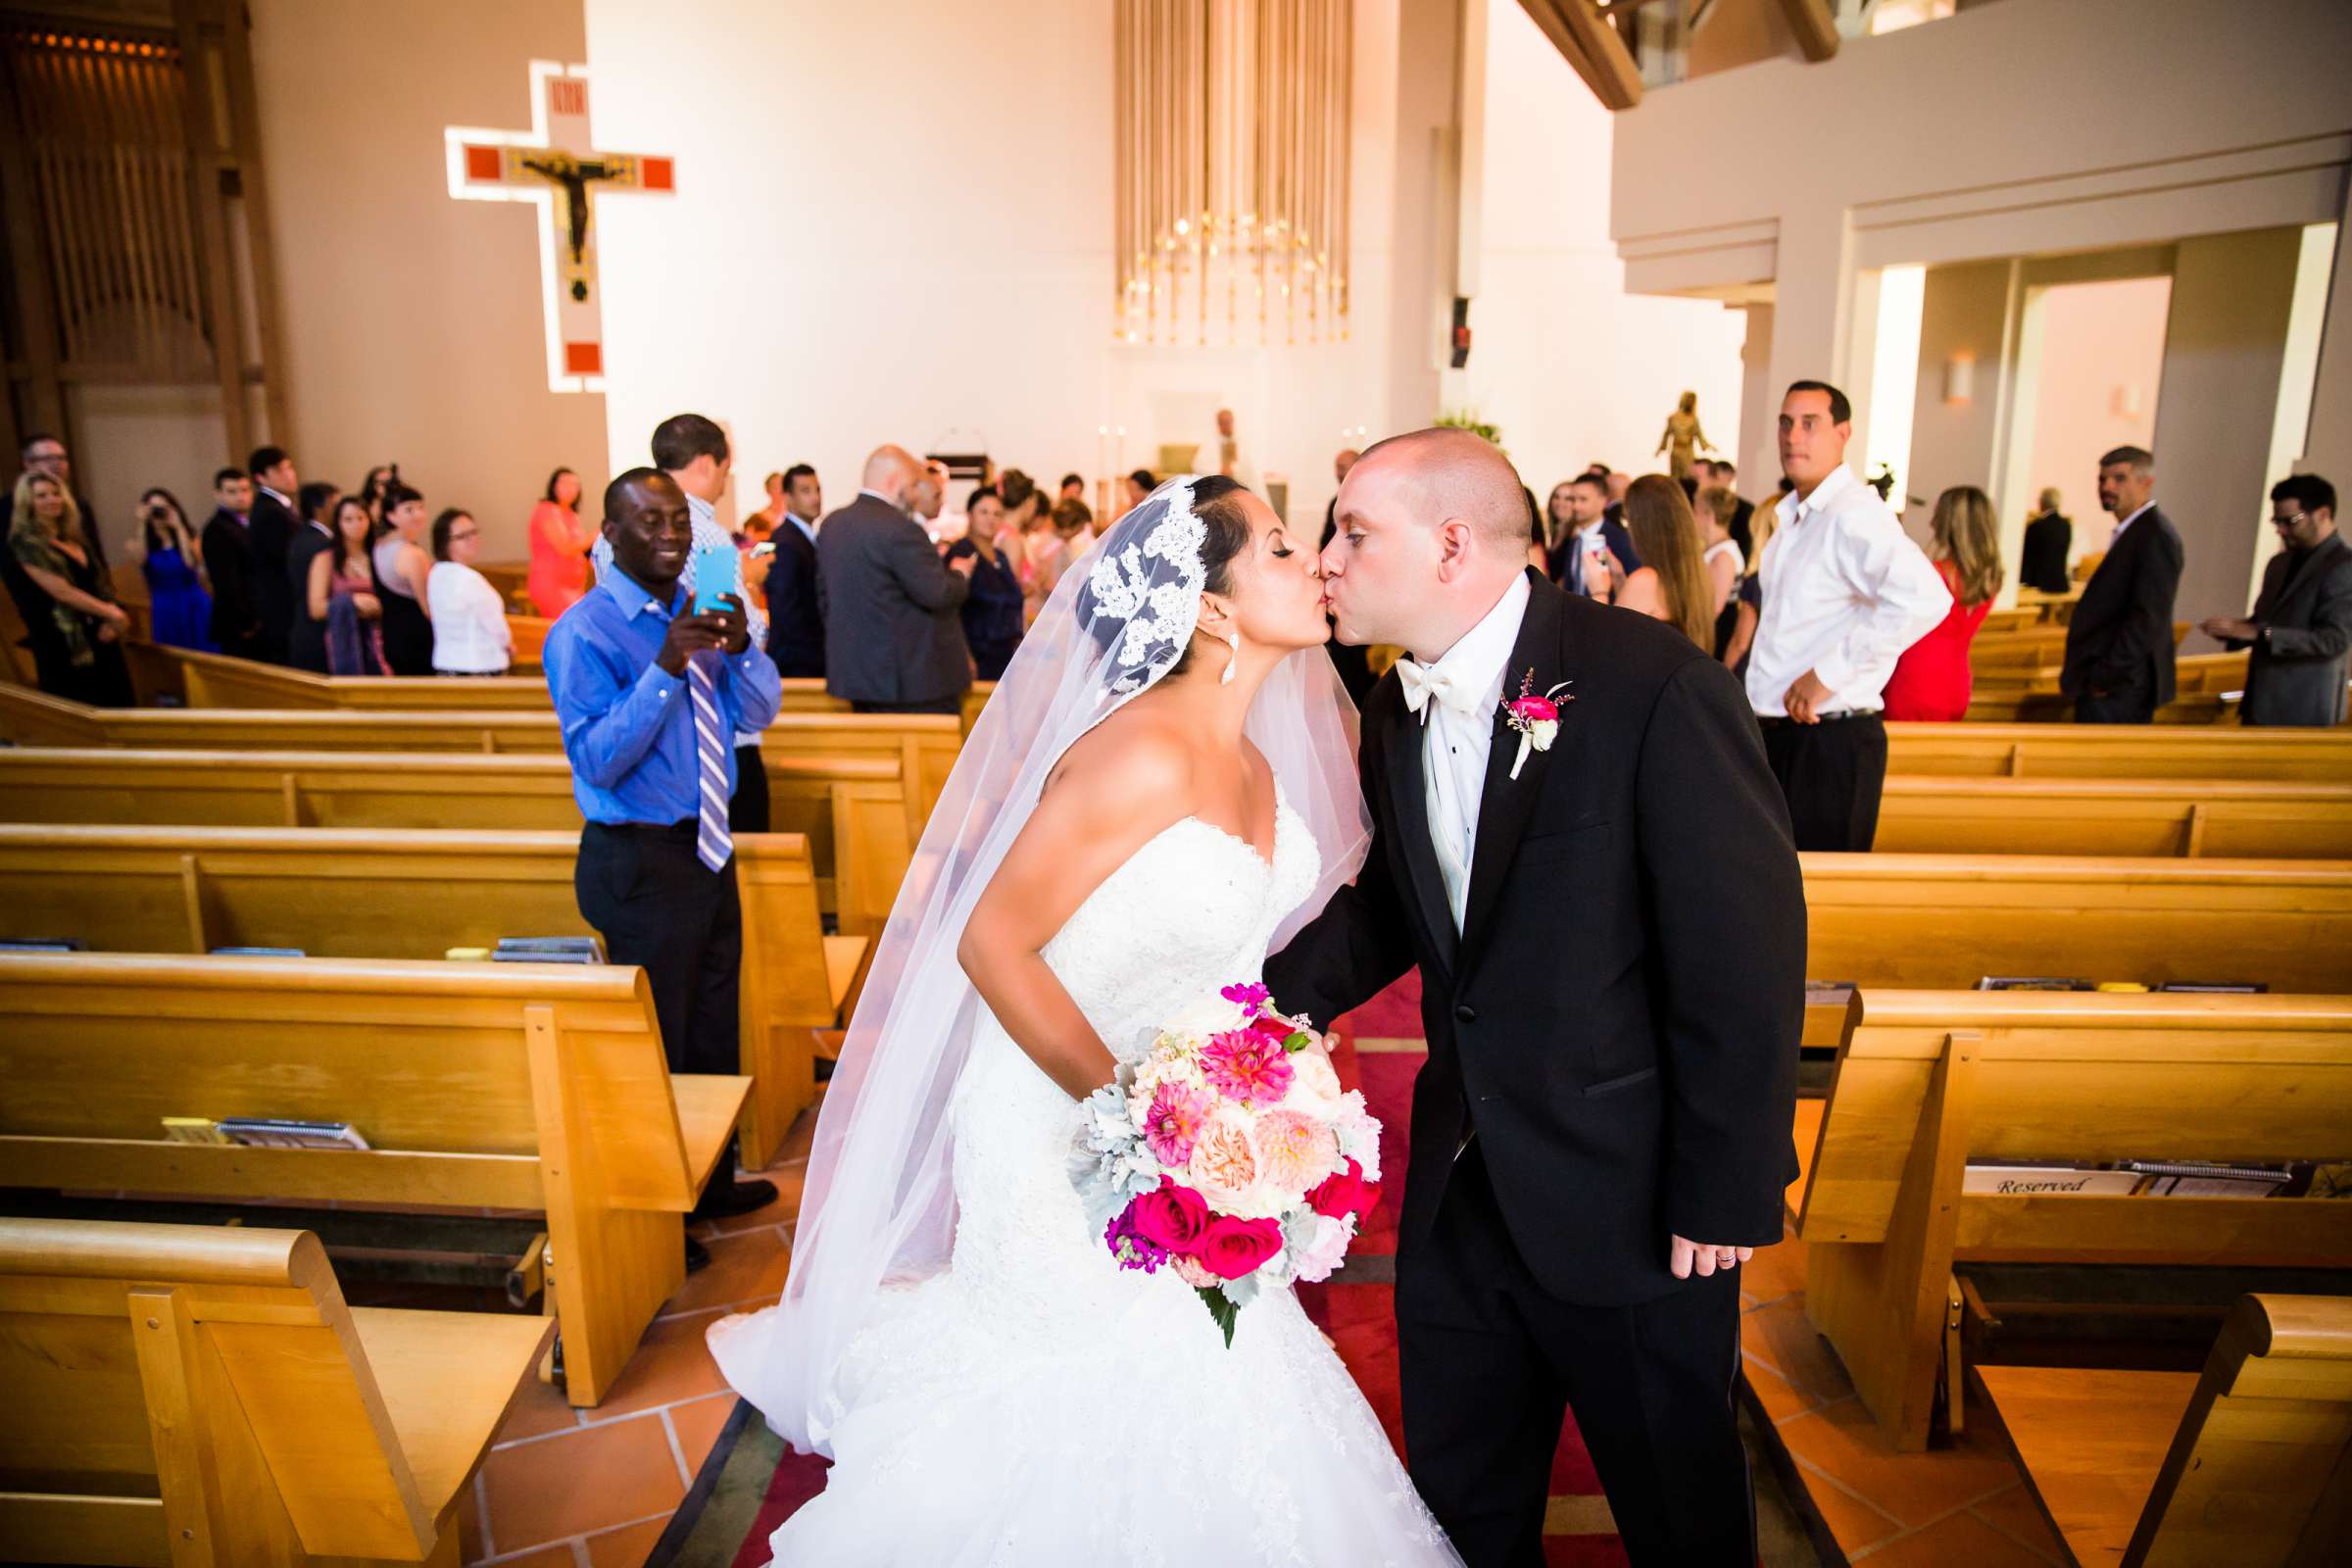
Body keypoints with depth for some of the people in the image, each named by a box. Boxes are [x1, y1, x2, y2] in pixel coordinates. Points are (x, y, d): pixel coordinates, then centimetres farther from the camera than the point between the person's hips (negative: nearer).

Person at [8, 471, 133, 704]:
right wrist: (112, 613, -12)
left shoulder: (74, 536, 13)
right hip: (63, 645, -7)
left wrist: (110, 621, -5)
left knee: (118, 707, 7)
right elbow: (60, 590, -16)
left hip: (99, 638, 7)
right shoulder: (26, 542, -8)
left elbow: (100, 582, 12)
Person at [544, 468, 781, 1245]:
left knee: (716, 1033, 21)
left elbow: (759, 712, 2)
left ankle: (711, 1183, 40)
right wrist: (665, 668, -31)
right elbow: (599, 760, -23)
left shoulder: (700, 610, 5)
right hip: (639, 865, -7)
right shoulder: (582, 634, -16)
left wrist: (741, 647, -18)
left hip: (709, 848, 7)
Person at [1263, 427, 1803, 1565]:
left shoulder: (1655, 684, -21)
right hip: (1460, 1191, 6)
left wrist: (1727, 1196, -15)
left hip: (1629, 1201, -6)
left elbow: (1744, 953, -19)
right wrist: (1271, 999, -6)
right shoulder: (1395, 712, 1)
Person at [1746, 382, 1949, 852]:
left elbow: (1924, 598, -31)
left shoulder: (1853, 513, -15)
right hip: (1779, 733, 9)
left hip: (1829, 738, -9)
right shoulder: (1792, 516, 13)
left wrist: (1828, 673, -25)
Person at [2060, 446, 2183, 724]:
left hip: (2118, 690, -9)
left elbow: (2147, 618, -20)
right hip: (2102, 688, 9)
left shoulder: (2156, 535, -13)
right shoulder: (2132, 531, 17)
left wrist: (2105, 678, -18)